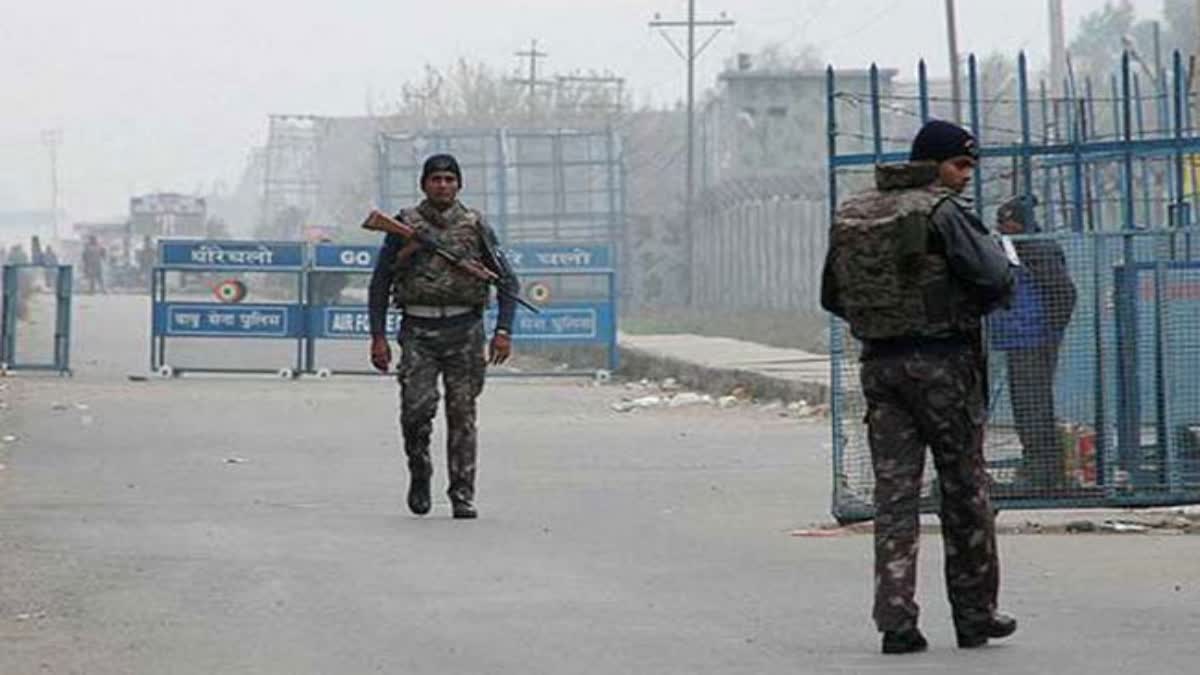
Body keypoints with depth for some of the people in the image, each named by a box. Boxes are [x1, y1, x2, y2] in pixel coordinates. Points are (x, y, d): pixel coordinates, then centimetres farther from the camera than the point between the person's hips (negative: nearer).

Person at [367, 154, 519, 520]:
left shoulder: (475, 226, 6)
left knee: (462, 413, 0)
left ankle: (463, 496, 6)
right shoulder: (406, 225, 5)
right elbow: (379, 284, 8)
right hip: (418, 331, 0)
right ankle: (419, 472, 11)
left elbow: (507, 281, 8)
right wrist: (378, 336, 0)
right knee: (417, 406, -15)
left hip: (464, 329, 1)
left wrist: (503, 331, -4)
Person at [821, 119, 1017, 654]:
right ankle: (975, 615, 13)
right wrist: (992, 247, 3)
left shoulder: (851, 215, 9)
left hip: (878, 364, 5)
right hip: (943, 363, -5)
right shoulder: (941, 211, -12)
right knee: (964, 489, 7)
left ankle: (895, 621, -3)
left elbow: (832, 297, 15)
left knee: (894, 491, 4)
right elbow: (996, 280, -18)